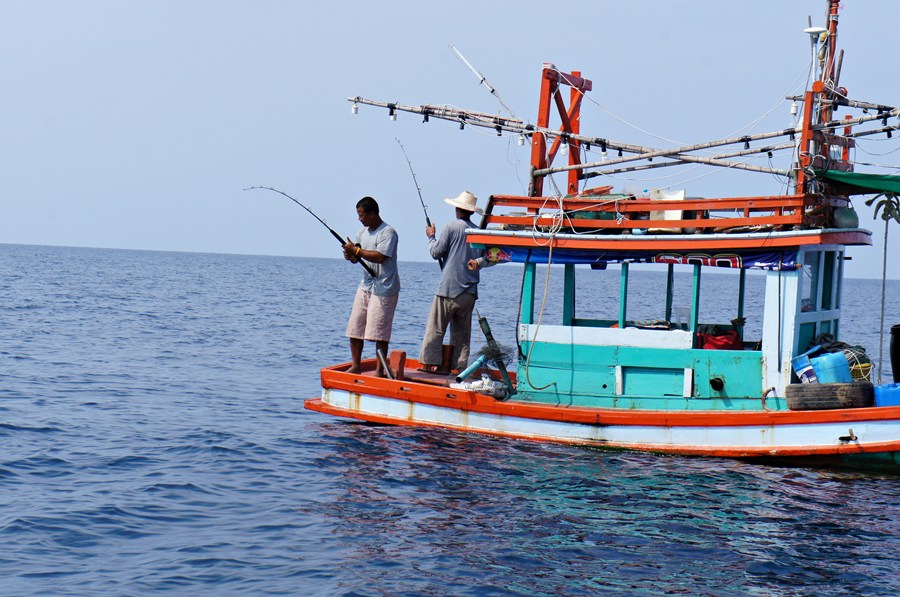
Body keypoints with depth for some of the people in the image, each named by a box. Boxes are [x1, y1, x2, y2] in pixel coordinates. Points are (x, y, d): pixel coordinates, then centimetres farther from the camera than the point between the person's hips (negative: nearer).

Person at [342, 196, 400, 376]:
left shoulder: (388, 232, -13)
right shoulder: (363, 232, 13)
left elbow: (380, 257, -24)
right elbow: (357, 257, 18)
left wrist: (357, 250, -18)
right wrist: (350, 256, -5)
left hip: (383, 289, -8)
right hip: (365, 286, 8)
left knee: (379, 331, -7)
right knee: (354, 327, 6)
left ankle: (380, 370, 0)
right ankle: (356, 365, 17)